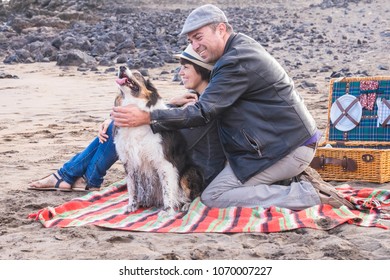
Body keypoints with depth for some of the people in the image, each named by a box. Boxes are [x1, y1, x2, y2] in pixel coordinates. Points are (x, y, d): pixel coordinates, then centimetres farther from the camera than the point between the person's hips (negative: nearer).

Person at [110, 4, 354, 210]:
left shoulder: (237, 61, -20)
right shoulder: (243, 45, 9)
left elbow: (204, 113, -24)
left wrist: (147, 117, -27)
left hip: (288, 148, -10)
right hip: (295, 138, 10)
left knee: (213, 197, -8)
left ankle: (306, 194, -12)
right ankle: (295, 178, 10)